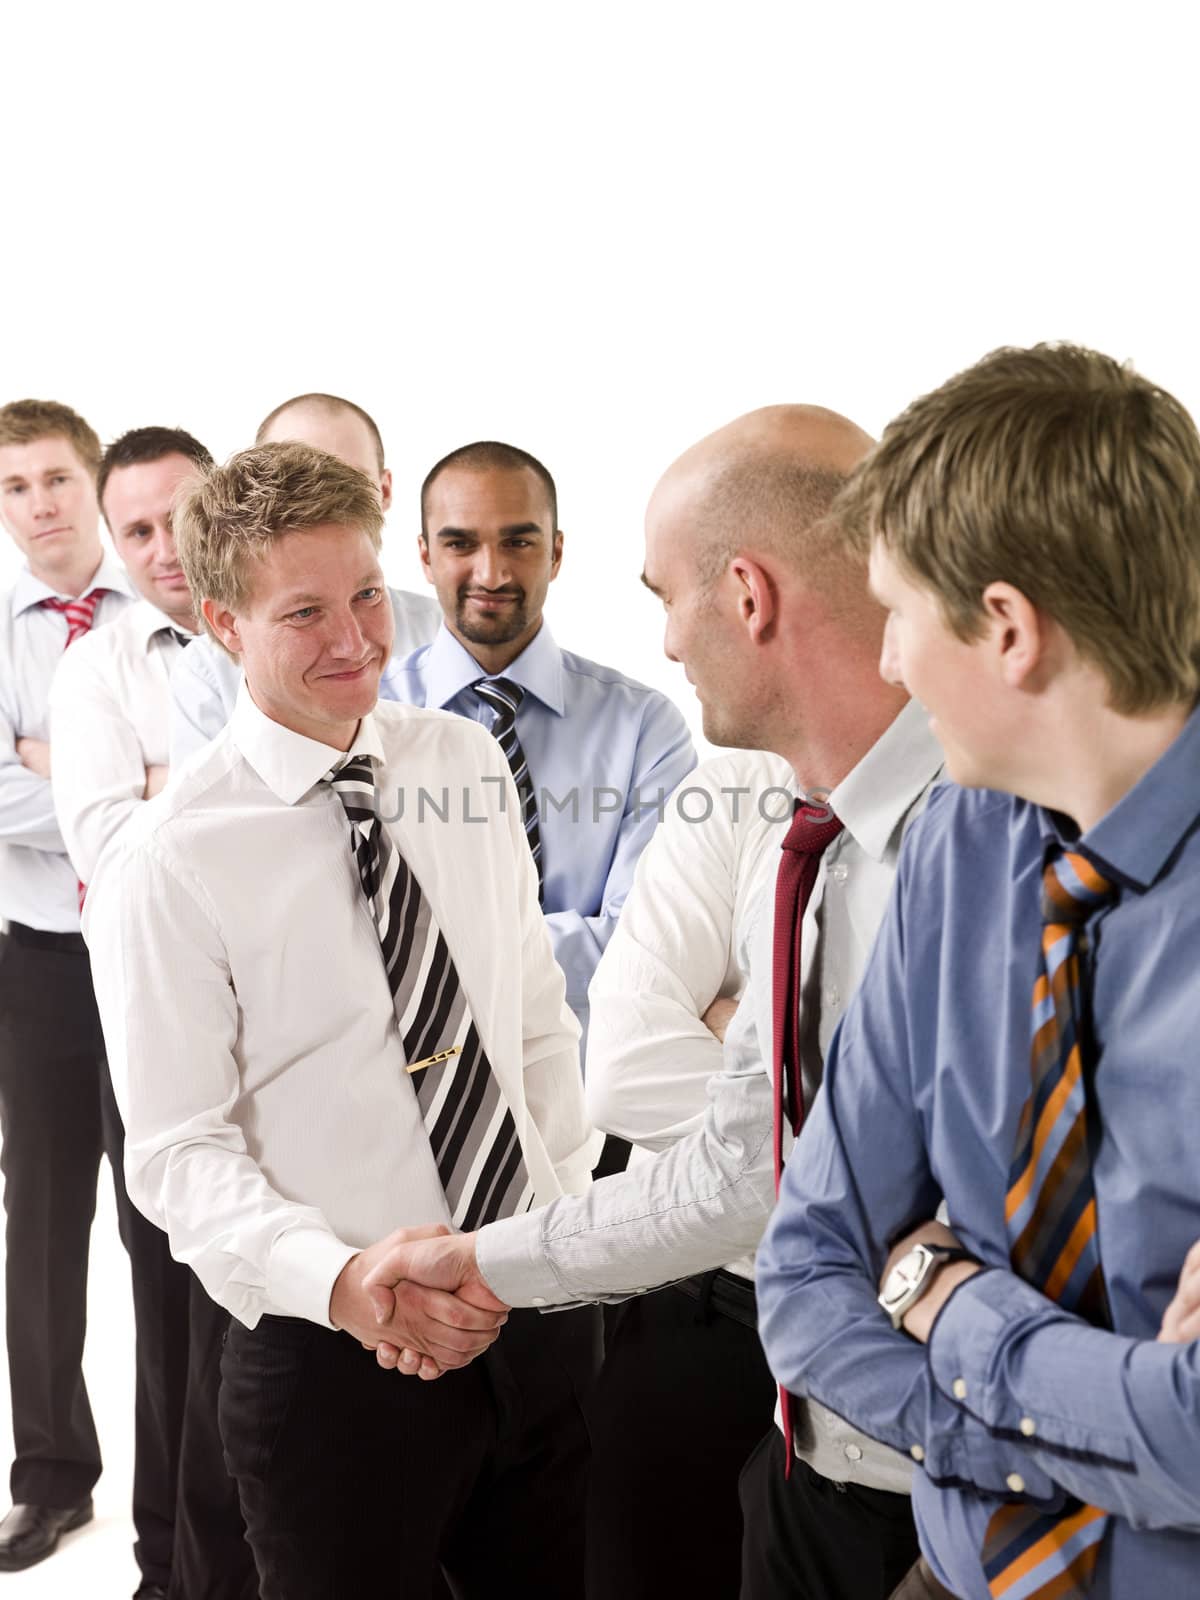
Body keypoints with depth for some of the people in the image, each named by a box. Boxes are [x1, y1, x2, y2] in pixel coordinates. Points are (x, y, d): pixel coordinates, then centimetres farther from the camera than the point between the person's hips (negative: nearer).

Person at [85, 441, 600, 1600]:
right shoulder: (167, 864, -12)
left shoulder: (467, 764, 3)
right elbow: (178, 1153, -13)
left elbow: (537, 1017, 9)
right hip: (334, 1360, -5)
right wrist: (341, 1279, -28)